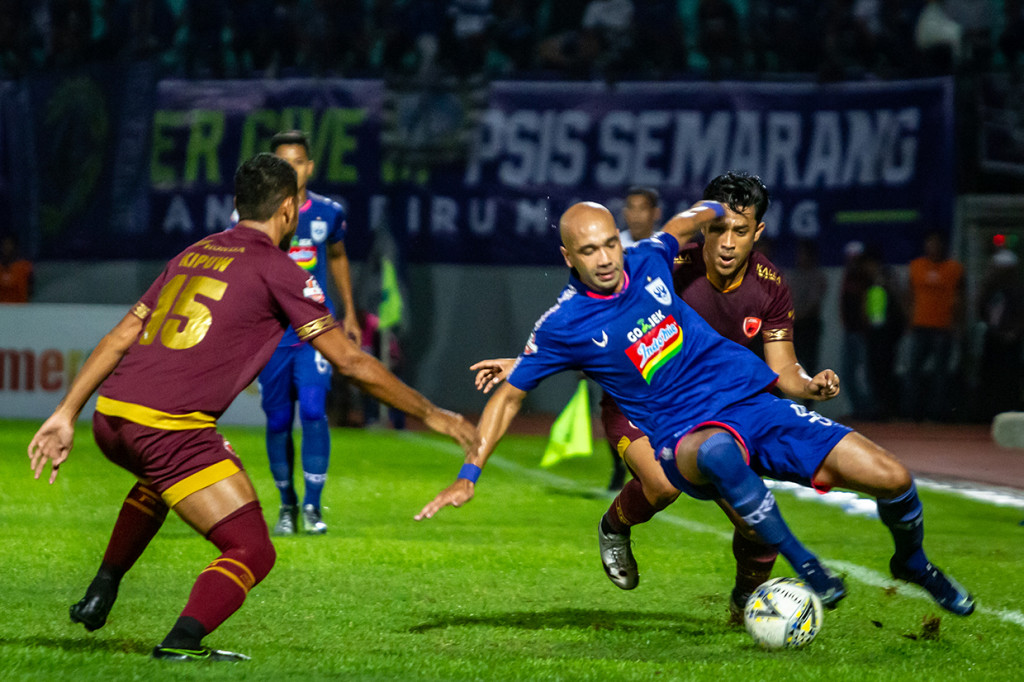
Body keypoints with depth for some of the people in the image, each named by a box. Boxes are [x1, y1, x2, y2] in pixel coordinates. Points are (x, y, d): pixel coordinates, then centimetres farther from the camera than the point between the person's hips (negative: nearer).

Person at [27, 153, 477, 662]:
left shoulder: (192, 254, 21)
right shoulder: (277, 270, 1)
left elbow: (121, 337, 18)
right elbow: (350, 362, 1)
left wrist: (66, 414, 20)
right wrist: (429, 414, 10)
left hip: (109, 415, 7)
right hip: (171, 426, -7)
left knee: (161, 475, 41)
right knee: (251, 552, 0)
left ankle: (101, 592, 36)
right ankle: (182, 642, -24)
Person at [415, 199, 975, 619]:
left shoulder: (647, 260, 2)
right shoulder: (562, 327, -7)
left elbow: (684, 222, 26)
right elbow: (509, 394, 2)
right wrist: (469, 475, -3)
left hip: (753, 399, 4)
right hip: (687, 436, -4)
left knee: (891, 479, -9)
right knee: (720, 452, -46)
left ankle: (911, 561, 24)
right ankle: (801, 563, -31)